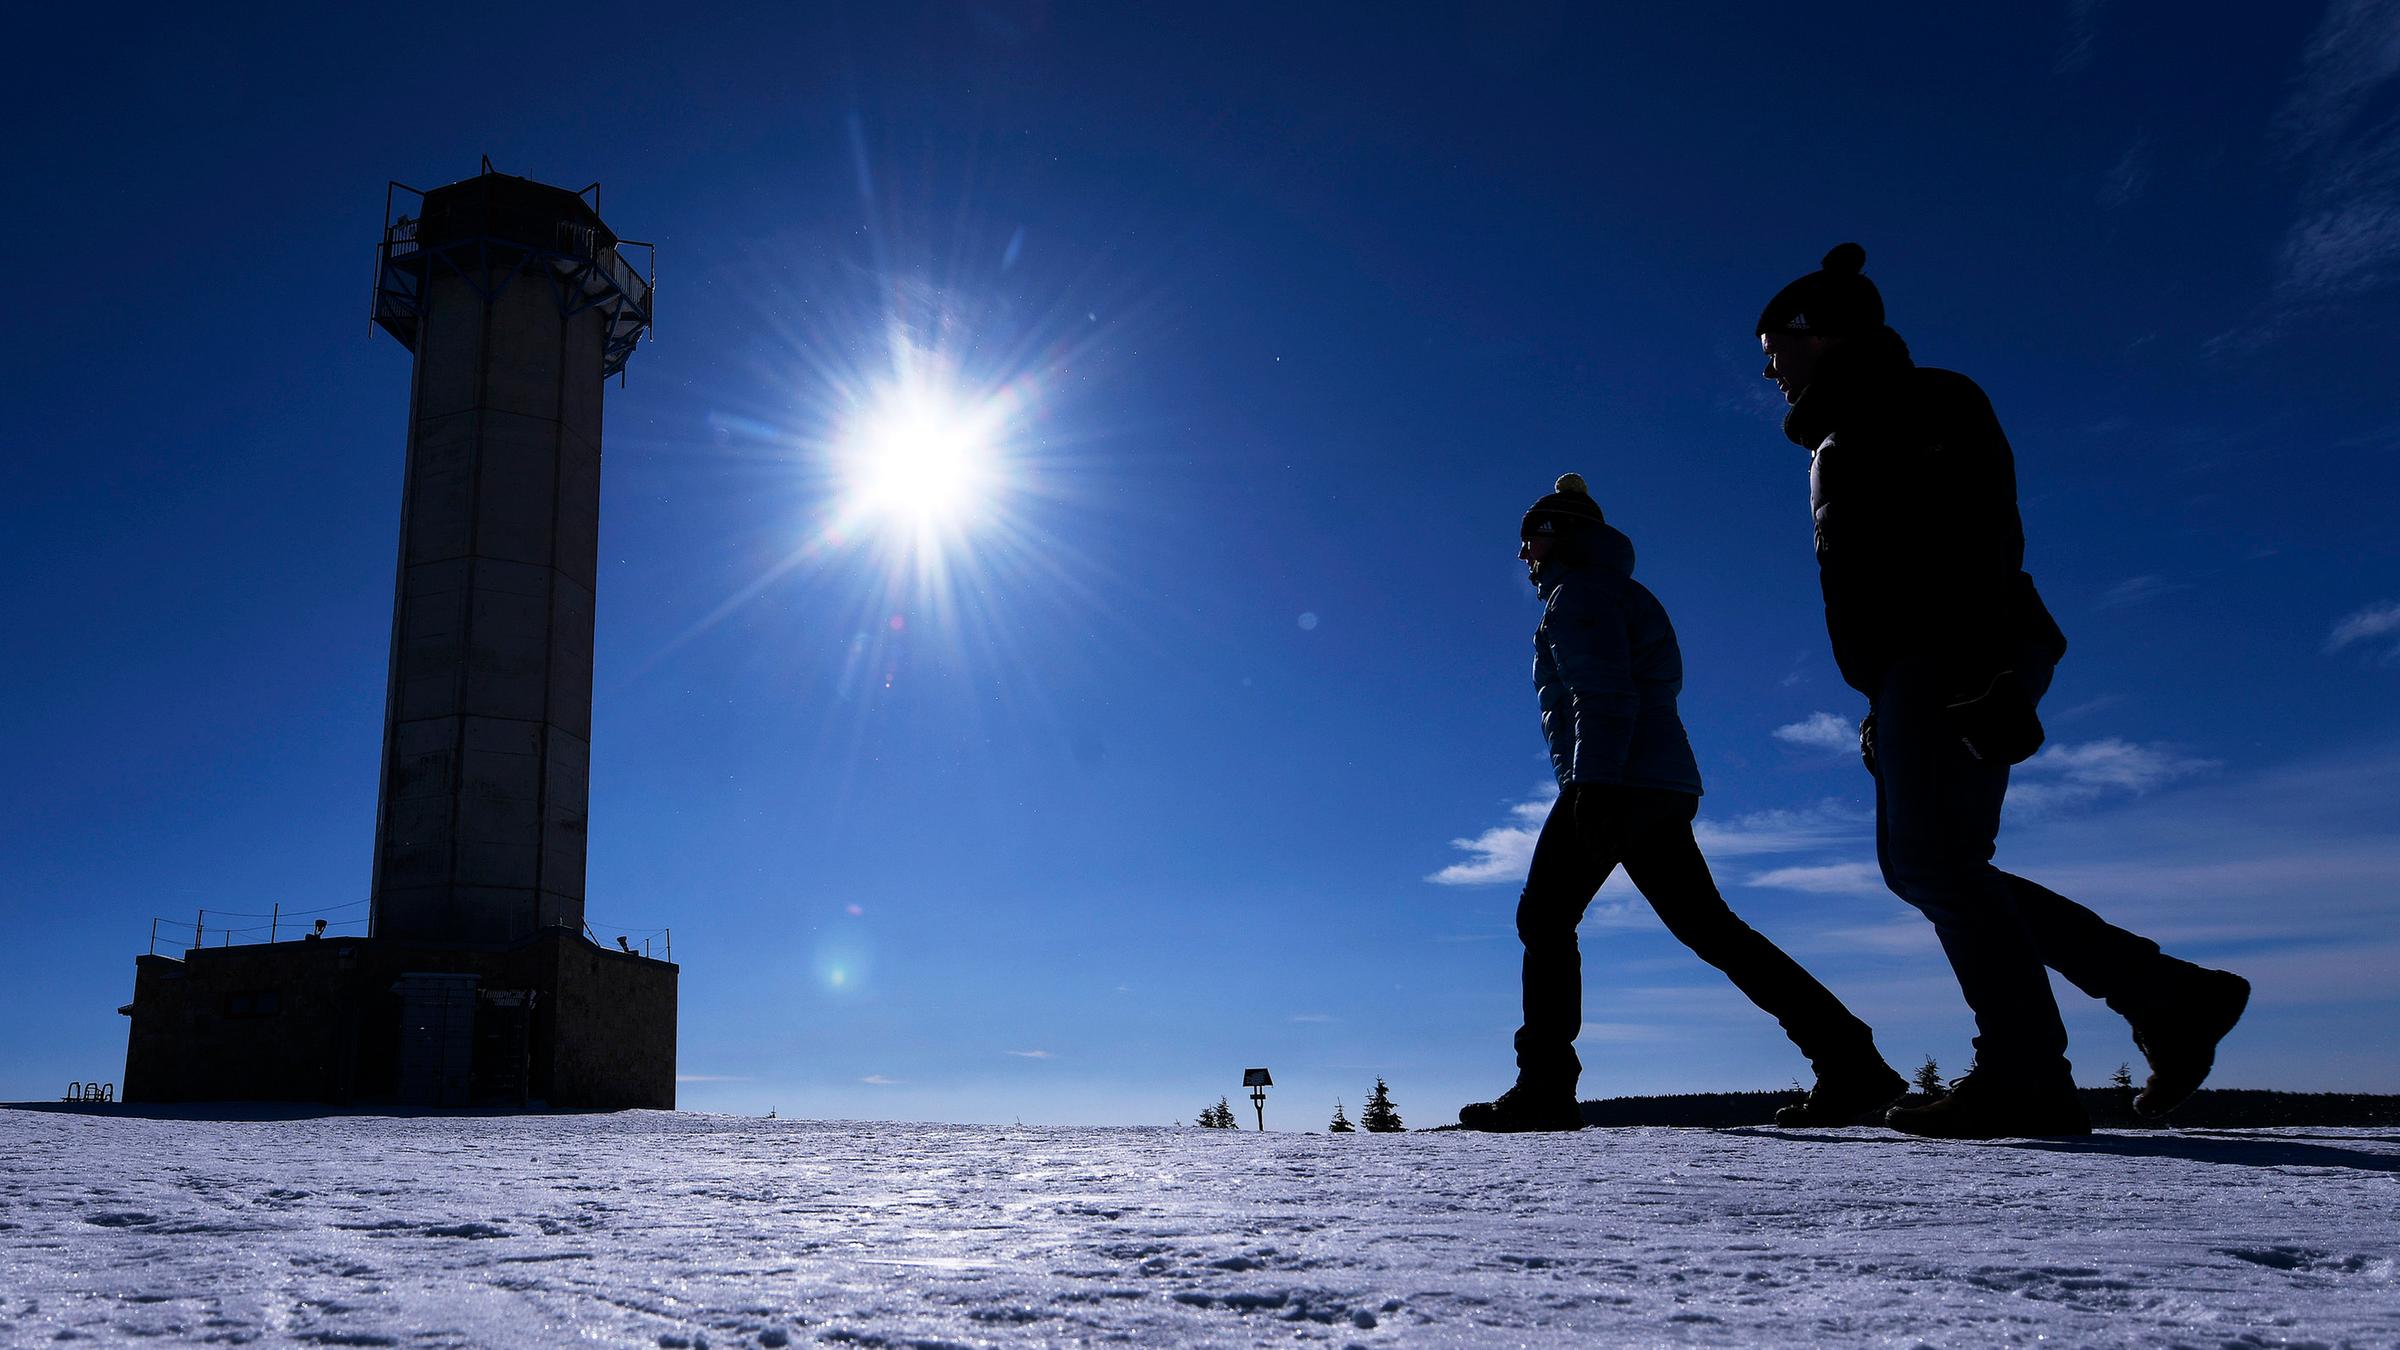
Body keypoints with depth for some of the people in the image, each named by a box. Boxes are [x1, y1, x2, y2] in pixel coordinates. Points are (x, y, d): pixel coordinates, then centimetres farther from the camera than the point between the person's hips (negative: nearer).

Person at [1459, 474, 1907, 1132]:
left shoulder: (1578, 591, -1)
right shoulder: (1617, 592, 29)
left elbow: (1605, 692, -16)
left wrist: (1593, 783, -24)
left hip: (1616, 783, -10)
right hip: (1664, 790, 10)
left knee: (1544, 916, -7)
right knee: (1708, 927, 8)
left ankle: (1544, 1086, -13)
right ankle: (1848, 1061, 3)